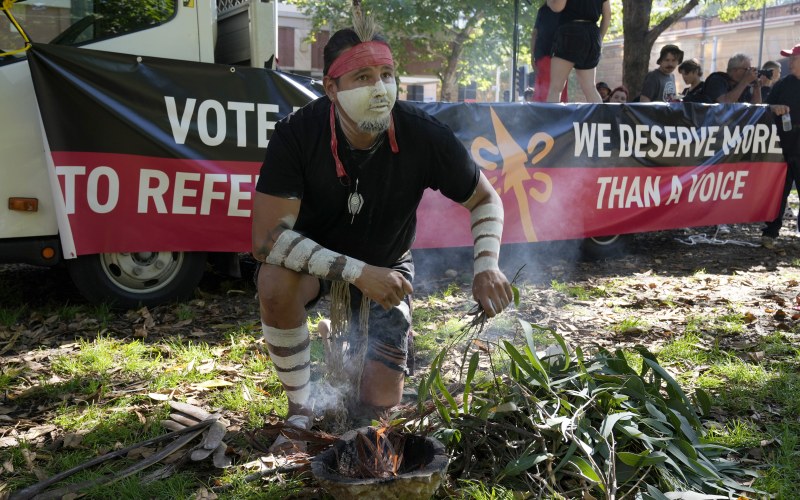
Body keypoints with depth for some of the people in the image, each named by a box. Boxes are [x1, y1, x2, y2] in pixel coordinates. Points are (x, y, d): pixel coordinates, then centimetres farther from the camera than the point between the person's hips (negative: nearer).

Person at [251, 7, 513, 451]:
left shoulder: (425, 136, -25)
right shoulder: (297, 134, -28)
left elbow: (485, 200, -8)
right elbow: (267, 238, -31)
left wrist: (486, 264, -27)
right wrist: (358, 272, -39)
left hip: (387, 265, 1)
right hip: (314, 258, -1)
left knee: (381, 400, -9)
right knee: (276, 284, -37)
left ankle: (361, 359, 30)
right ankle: (300, 410, -11)